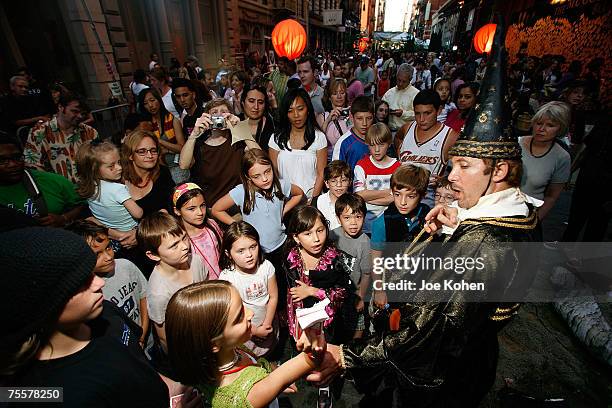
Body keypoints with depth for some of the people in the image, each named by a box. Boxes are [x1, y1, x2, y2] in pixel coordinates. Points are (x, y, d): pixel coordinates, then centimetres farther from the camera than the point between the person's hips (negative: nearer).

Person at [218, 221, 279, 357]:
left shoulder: (266, 266, -19)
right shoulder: (226, 277, -27)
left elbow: (273, 297, -9)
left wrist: (267, 324, -13)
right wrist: (254, 330, -15)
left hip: (269, 325, 3)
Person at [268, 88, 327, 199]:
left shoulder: (319, 137, 3)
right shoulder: (277, 138, 6)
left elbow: (321, 174, 1)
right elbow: (273, 173, 6)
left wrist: (313, 199, -9)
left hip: (310, 198, 0)